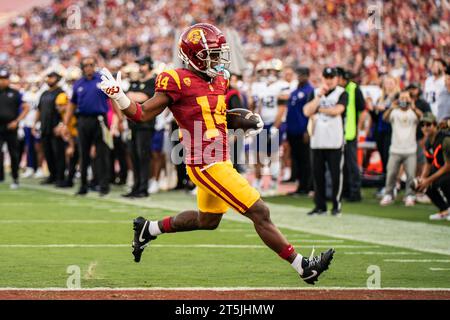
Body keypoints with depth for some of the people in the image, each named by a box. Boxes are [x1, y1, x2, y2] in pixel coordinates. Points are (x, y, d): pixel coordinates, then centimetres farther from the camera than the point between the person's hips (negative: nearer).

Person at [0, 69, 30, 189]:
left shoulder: (15, 94, 2)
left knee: (13, 154, 8)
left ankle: (15, 179, 19)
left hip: (11, 128, 0)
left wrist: (16, 121, -6)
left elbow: (26, 108, 4)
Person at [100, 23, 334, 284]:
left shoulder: (218, 81, 11)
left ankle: (149, 229, 40)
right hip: (207, 164, -10)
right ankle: (304, 267, -3)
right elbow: (143, 115, -11)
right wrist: (119, 97, -27)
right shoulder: (178, 81, -14)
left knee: (207, 220, 27)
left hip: (220, 162, 10)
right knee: (260, 213, -9)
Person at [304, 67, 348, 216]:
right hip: (317, 141, 4)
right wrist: (319, 97, -11)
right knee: (317, 174, 6)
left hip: (335, 141, -4)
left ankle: (336, 205, 5)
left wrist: (318, 109, -4)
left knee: (336, 174, -3)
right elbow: (307, 111, -3)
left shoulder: (342, 93, 0)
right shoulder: (315, 93, 11)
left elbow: (337, 110, -16)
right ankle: (320, 206, 14)